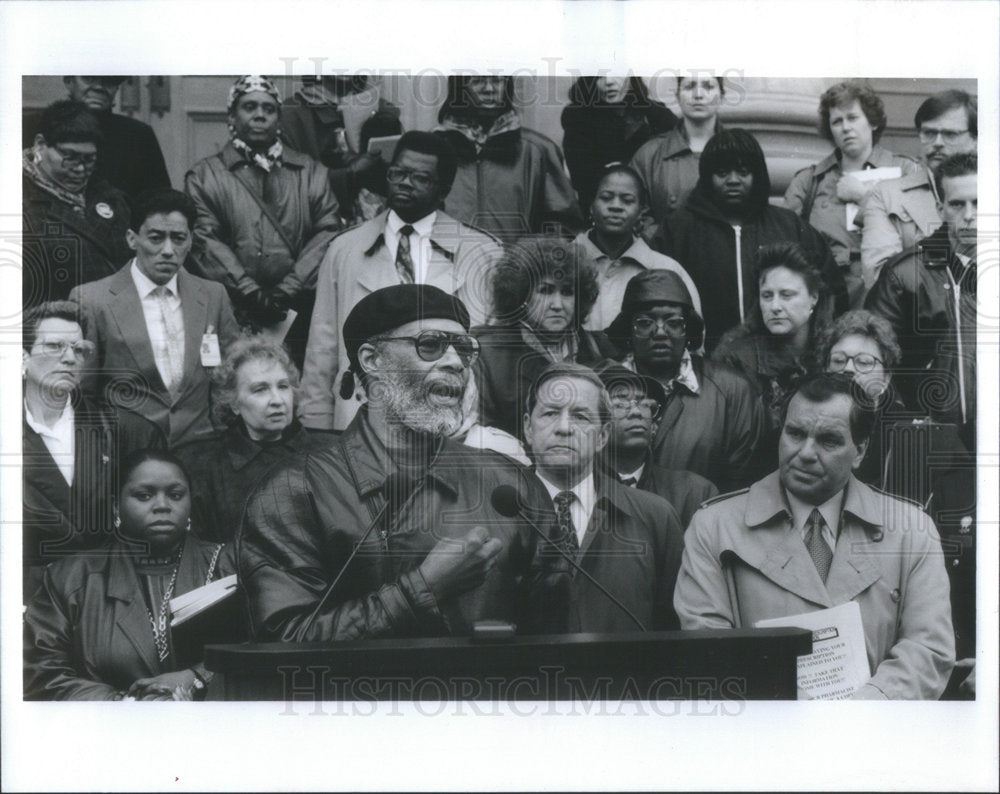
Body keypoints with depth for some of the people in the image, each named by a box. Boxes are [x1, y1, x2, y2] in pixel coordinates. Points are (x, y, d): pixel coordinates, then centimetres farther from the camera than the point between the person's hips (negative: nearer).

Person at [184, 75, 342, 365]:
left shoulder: (311, 172, 16)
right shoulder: (204, 175, 11)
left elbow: (327, 232, 5)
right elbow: (205, 240, -1)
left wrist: (286, 292, -8)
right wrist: (253, 294, -13)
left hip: (297, 311, 1)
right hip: (232, 311, -1)